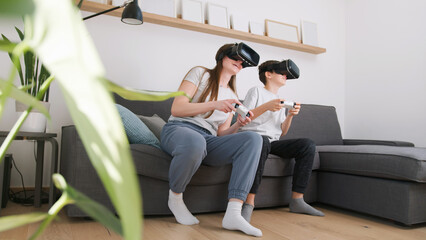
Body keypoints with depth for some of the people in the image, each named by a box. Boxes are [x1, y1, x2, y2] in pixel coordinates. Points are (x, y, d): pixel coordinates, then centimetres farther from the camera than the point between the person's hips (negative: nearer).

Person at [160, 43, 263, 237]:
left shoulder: (232, 96, 25)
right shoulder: (200, 74, 9)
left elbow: (221, 134, 16)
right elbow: (176, 108, -5)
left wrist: (238, 125, -6)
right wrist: (214, 105, -14)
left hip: (209, 140, 5)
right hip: (179, 129, -4)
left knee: (253, 138, -23)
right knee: (195, 142, -43)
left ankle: (233, 213, -34)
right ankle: (175, 198, -10)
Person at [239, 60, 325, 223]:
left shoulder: (280, 100, 27)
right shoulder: (256, 91, 7)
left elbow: (282, 132, 21)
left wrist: (290, 116, 3)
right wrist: (266, 107, -16)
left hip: (273, 142, 7)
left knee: (308, 145, -15)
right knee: (262, 141, -42)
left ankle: (297, 200, -15)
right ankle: (249, 202, -39)